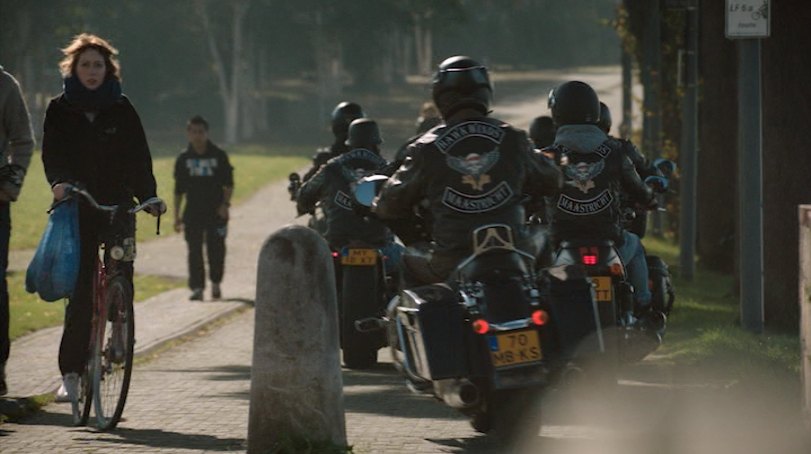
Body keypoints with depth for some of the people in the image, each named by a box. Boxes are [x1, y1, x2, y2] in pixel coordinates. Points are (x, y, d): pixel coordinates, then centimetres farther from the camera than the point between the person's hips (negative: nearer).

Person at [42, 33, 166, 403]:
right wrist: (59, 182, -23)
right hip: (77, 210, -1)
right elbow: (52, 153, -3)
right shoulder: (60, 110, 7)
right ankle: (71, 371, -8)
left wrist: (148, 196, -10)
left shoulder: (121, 111, 8)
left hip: (117, 206, 1)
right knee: (80, 290, -8)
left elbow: (138, 158, 4)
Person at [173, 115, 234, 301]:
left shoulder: (219, 156, 2)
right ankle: (197, 288, -4)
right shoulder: (184, 158, 6)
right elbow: (179, 189, 10)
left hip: (216, 211, -1)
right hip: (192, 212, 1)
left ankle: (216, 283, 22)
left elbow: (229, 184, 5)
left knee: (216, 250, 1)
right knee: (194, 251, -5)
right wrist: (177, 215, 6)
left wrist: (225, 204, -9)